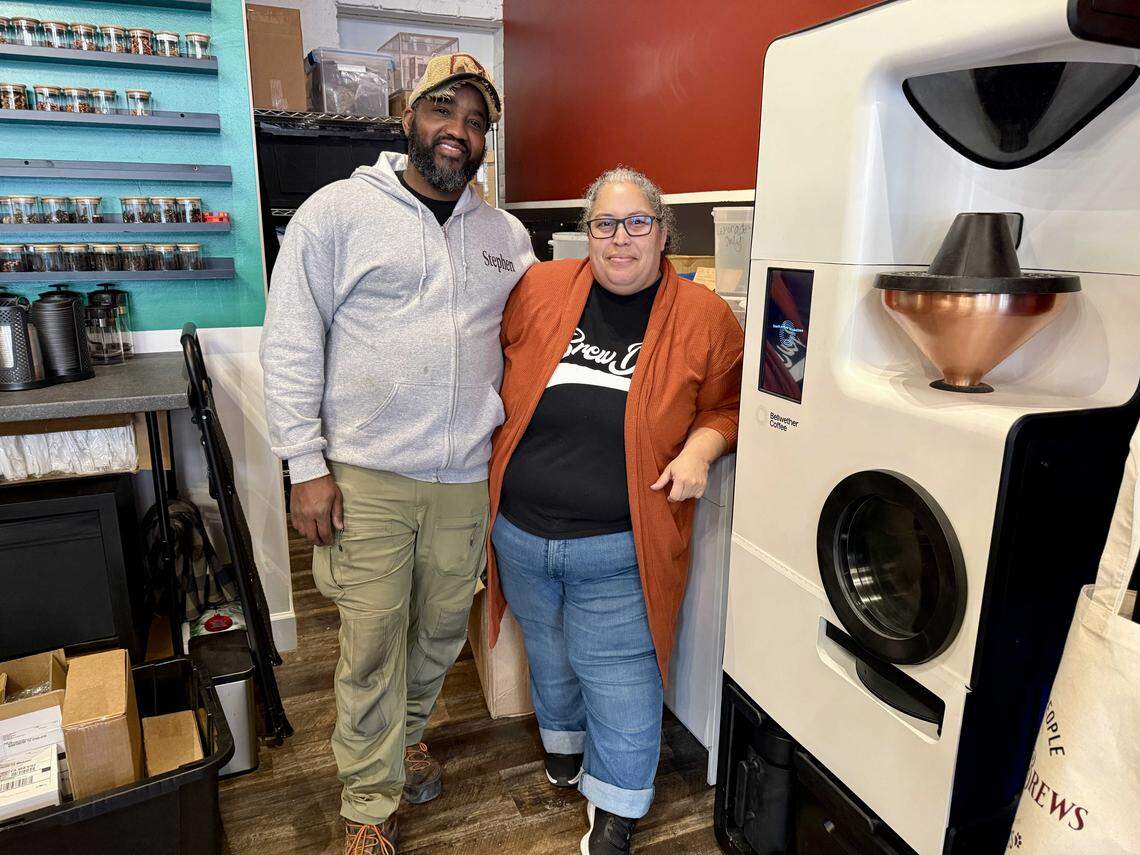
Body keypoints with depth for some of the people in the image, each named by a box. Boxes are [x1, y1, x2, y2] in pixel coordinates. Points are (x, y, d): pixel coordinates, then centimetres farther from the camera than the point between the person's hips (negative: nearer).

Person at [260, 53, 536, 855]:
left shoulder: (508, 235, 9)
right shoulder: (337, 211, -3)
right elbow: (291, 345, -5)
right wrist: (308, 465, -9)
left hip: (466, 478, 4)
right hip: (367, 476, -4)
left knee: (443, 629, 18)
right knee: (372, 645, 5)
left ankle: (406, 733, 48)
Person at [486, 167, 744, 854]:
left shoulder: (706, 318, -8)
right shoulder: (539, 290, -4)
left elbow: (727, 402, 2)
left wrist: (701, 446, -16)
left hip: (618, 546, -3)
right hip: (521, 530, 4)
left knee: (615, 671, 9)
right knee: (549, 654, 26)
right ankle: (563, 743, 56)